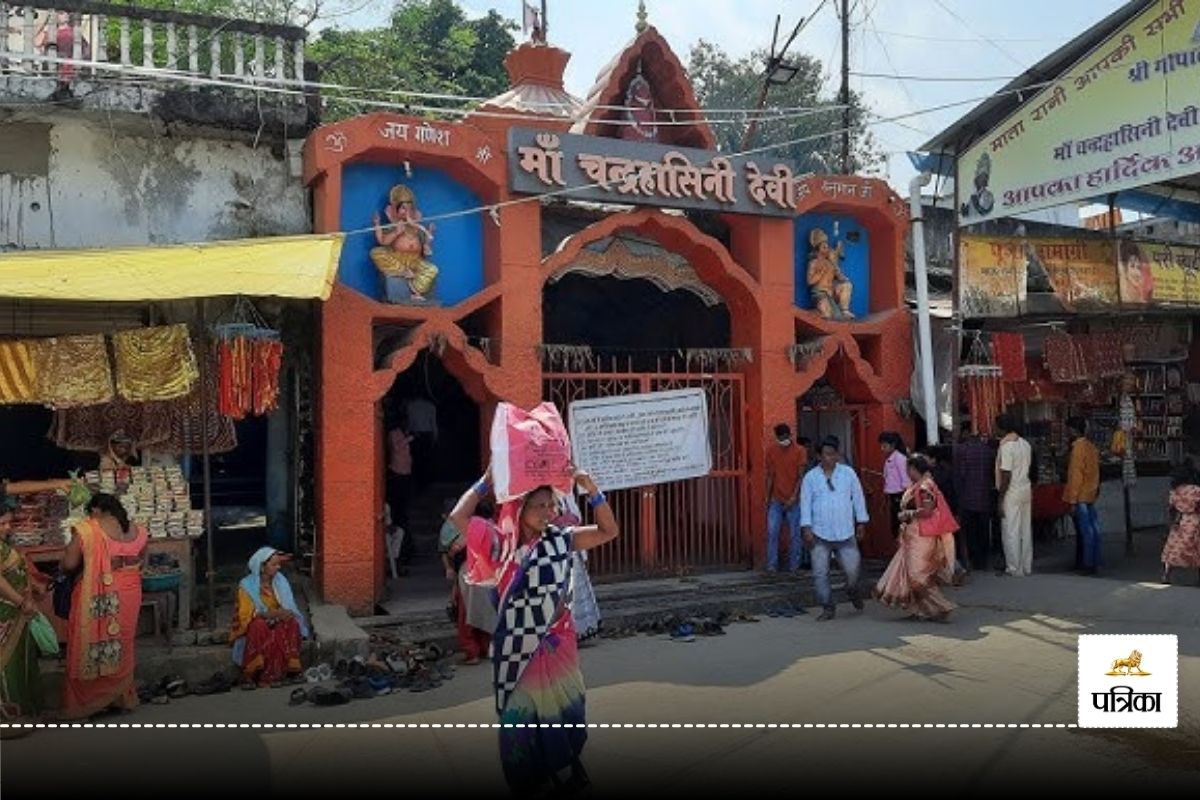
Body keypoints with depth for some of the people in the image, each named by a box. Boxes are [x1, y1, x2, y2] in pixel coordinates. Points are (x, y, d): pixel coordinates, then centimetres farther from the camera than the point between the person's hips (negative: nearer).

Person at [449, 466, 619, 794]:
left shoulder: (560, 539, -4)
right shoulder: (501, 543, -7)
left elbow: (609, 531, -4)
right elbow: (458, 516, -15)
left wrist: (591, 490, -15)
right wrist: (487, 481, -14)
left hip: (556, 642, 1)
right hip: (517, 647, -1)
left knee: (559, 708, 14)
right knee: (521, 714, 12)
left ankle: (566, 768, 34)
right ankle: (526, 780, 31)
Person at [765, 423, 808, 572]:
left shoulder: (800, 451, -5)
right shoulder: (771, 451, 4)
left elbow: (801, 476, -8)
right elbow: (770, 475, 7)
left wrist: (794, 496, -16)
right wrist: (767, 497, 4)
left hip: (794, 501, -2)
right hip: (776, 500, 2)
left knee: (794, 534, 4)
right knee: (772, 533, -2)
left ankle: (794, 565, 15)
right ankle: (772, 565, 5)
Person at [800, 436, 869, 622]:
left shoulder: (848, 473, 3)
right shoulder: (811, 477, 1)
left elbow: (858, 497, 9)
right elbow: (806, 502, 1)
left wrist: (861, 522, 8)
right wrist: (806, 527, -6)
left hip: (845, 533, 0)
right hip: (820, 534, 0)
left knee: (852, 569, -2)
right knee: (820, 573, -1)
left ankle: (852, 592, 32)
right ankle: (828, 608, 15)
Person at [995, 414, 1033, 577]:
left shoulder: (1006, 446, -17)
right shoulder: (1025, 444, 9)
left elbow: (1006, 475, -19)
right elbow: (1028, 467, 11)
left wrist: (1001, 497, -15)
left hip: (1012, 493, -8)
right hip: (1026, 490, 8)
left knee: (1011, 532, -1)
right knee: (1026, 530, 12)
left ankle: (1014, 568, 4)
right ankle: (1027, 566, 19)